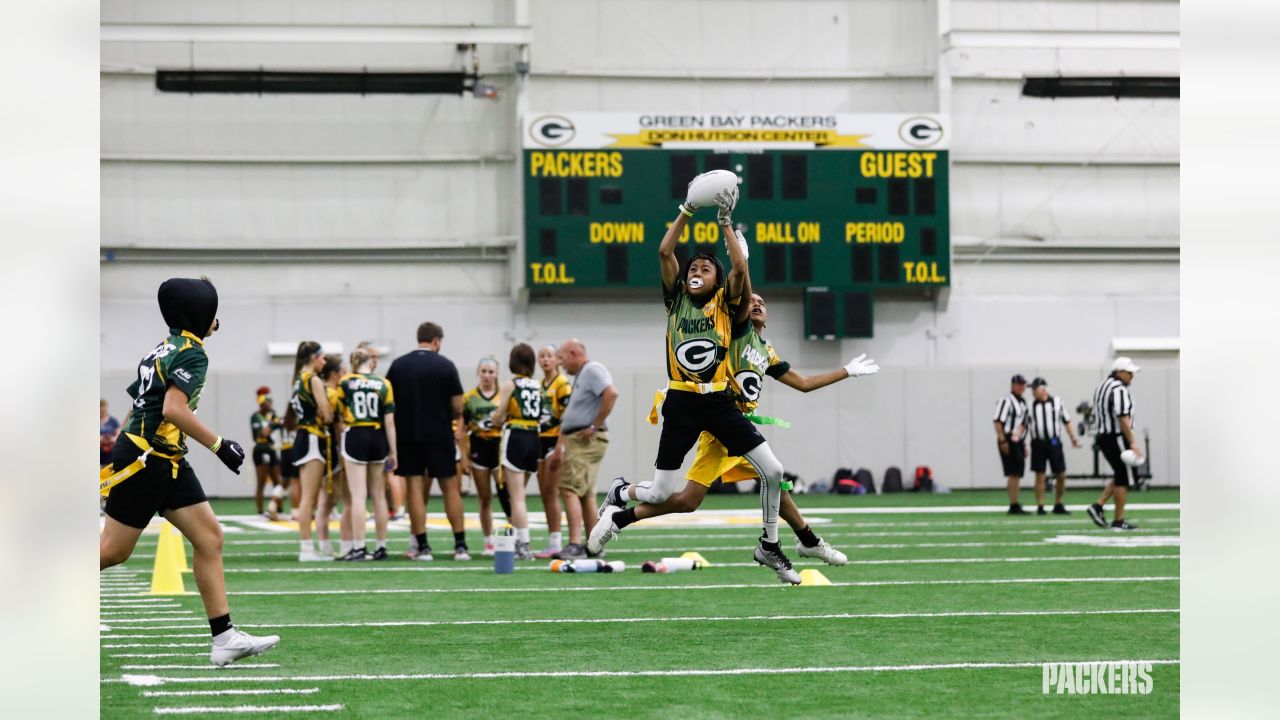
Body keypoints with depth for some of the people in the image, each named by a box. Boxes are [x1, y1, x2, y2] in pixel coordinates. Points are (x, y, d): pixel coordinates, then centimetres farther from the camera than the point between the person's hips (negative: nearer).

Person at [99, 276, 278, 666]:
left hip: (168, 463, 10)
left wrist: (119, 453, 24)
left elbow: (137, 405, 19)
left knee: (209, 537, 3)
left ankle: (224, 638, 0)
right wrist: (220, 445, -20)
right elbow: (173, 409, -25)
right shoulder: (191, 353, -13)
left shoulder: (167, 348, 15)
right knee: (113, 550, -2)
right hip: (144, 461, -10)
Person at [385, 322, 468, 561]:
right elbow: (457, 407, -5)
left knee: (415, 489, 3)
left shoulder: (398, 365, 2)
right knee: (450, 488, 6)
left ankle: (422, 546, 1)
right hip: (439, 435, -2)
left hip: (407, 435, 2)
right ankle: (460, 545, 5)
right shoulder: (445, 365, -5)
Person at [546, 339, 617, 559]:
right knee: (586, 493, 14)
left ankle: (575, 545, -23)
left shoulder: (593, 370, -9)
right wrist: (558, 449, 24)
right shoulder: (580, 376, 22)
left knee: (569, 490, -17)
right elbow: (569, 417, 25)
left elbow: (611, 394, -27)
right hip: (575, 440, 11)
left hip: (587, 440, -11)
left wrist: (596, 426, -21)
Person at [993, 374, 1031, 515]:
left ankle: (1015, 506, 16)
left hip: (1018, 441, 9)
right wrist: (1002, 440, -22)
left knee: (1017, 474, 11)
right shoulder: (1006, 400, -11)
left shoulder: (1022, 402, 19)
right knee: (1014, 473, -12)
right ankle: (1014, 506, -12)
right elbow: (997, 421, -17)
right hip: (1008, 441, -9)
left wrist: (1023, 445, 23)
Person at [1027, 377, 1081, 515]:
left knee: (1061, 475, 2)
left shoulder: (1057, 402, 4)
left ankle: (1058, 505, 17)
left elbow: (1066, 421, 10)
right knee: (1040, 476, 0)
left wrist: (1073, 437, 3)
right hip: (1038, 443, 0)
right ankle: (1040, 506, 5)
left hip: (1054, 443, 0)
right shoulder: (1031, 405, 5)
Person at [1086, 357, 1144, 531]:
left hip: (1103, 437, 10)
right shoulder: (1119, 389, -17)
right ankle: (1119, 521, 2)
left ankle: (1098, 506, 10)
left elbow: (1097, 415, 18)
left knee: (1121, 477, 19)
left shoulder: (1102, 387, 14)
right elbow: (1123, 419, -23)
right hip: (1117, 437, -10)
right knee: (1124, 479, -1)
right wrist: (1132, 443, -23)